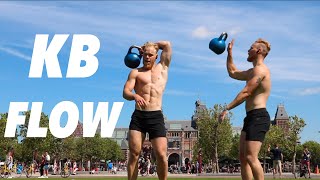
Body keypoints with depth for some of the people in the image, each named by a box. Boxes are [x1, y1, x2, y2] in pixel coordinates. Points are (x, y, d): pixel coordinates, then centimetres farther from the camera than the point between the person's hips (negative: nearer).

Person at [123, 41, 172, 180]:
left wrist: (148, 46, 18)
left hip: (156, 116, 0)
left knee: (161, 154, -7)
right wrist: (135, 96, -23)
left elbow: (167, 44, 10)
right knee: (134, 154, -4)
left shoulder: (162, 68, 16)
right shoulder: (135, 72, 13)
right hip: (138, 116, 1)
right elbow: (125, 93, -1)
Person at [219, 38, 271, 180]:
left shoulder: (260, 70, -9)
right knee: (243, 157, 7)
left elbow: (245, 92, -16)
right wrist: (229, 52, 29)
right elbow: (232, 73, 35)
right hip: (251, 117, 10)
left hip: (258, 117, -10)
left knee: (250, 157, -16)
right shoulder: (253, 71, 23)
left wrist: (227, 109, -15)